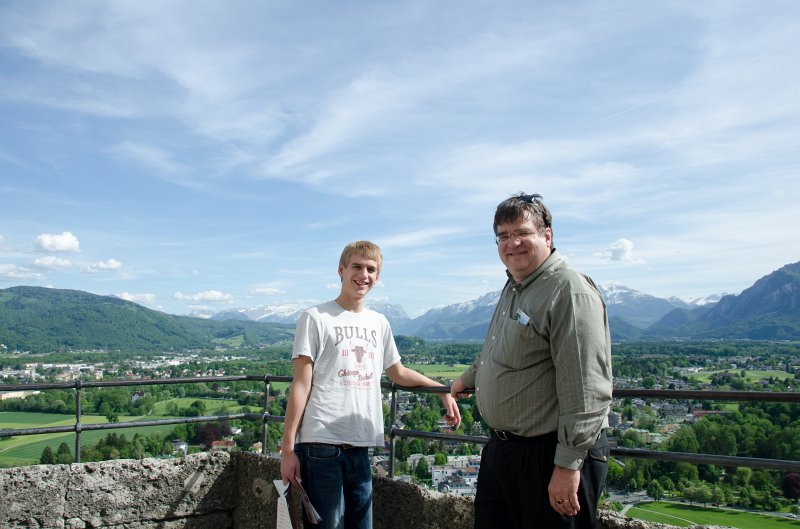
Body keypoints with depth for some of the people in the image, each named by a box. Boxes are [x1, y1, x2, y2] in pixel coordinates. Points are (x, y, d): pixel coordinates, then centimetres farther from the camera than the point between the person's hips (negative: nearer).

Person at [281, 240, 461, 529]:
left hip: (361, 446, 5)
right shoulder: (315, 318, -2)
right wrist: (288, 448, -7)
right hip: (321, 444, -5)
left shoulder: (379, 323, 14)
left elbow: (397, 373, 27)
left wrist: (443, 391, 24)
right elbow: (301, 386, -5)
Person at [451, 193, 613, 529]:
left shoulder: (570, 291, -18)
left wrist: (568, 464, -23)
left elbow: (586, 389, -23)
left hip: (549, 455, -9)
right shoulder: (512, 289, 13)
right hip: (499, 448, 9)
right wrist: (468, 379, 44)